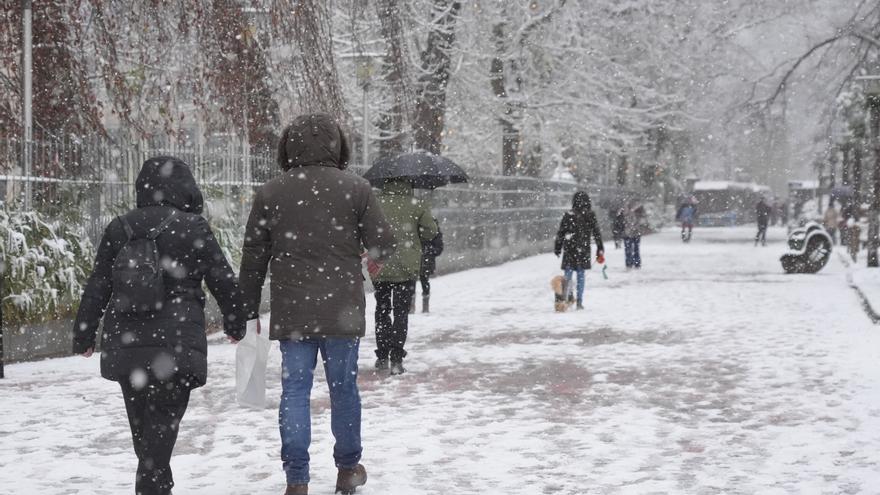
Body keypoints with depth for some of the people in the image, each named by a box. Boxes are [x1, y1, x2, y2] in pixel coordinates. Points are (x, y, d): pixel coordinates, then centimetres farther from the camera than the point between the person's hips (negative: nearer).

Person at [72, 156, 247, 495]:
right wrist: (235, 324, 14)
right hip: (176, 342, -4)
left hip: (124, 345, 4)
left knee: (141, 423, 17)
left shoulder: (119, 228, 6)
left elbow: (96, 288, 8)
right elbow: (224, 281, -1)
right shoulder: (192, 227, -5)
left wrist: (83, 335, 16)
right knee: (164, 420, -2)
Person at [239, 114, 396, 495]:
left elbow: (253, 259, 4)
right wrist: (375, 258, 20)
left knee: (294, 390, 5)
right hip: (342, 310, -1)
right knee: (343, 387, 11)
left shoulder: (270, 193, 2)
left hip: (291, 311, 1)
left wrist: (249, 310, 12)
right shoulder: (356, 189, -3)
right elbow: (383, 244, -4)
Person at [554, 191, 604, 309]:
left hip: (569, 250, -1)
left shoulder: (568, 215, -6)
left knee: (568, 274, 5)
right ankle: (579, 302, 8)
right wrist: (600, 249, 12)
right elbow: (597, 233, 2)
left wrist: (557, 248, 8)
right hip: (584, 250, 1)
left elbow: (560, 233, -2)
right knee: (580, 275, 9)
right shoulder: (591, 216, -2)